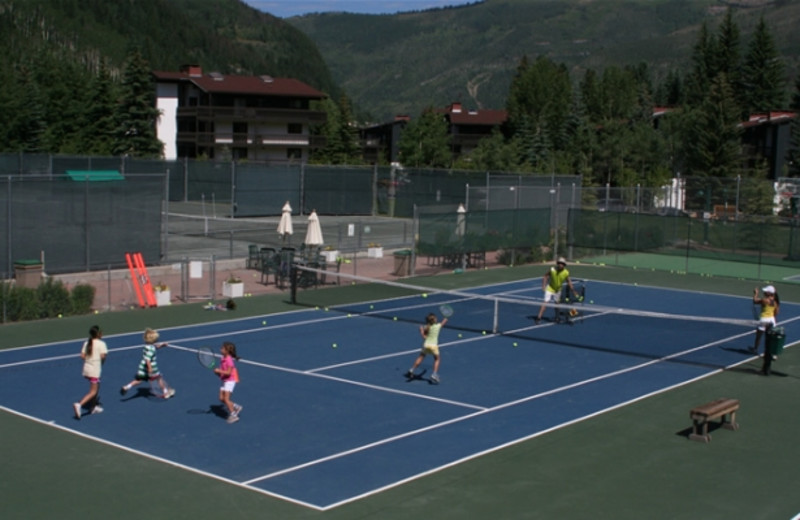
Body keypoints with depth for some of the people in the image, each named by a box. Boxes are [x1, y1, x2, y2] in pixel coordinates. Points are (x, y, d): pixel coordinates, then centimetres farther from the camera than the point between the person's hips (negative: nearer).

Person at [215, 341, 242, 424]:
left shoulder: (229, 360, -20)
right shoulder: (223, 359, 7)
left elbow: (228, 372, -24)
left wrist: (219, 371, -24)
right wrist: (218, 372, -2)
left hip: (230, 380, -9)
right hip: (225, 381, 9)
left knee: (226, 398, -10)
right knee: (221, 398, 8)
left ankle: (233, 415, -1)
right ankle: (236, 407, 23)